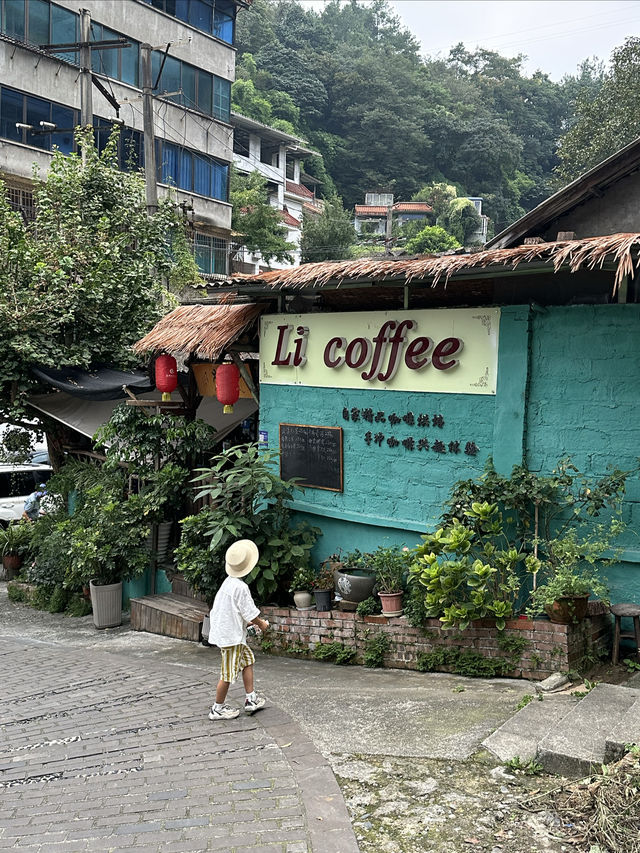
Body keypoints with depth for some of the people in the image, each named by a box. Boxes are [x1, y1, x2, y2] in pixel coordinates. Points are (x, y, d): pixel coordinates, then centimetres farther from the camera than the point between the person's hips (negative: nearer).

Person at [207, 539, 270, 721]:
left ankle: (250, 699, 22)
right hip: (231, 635, -10)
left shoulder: (228, 583, 7)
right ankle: (218, 709, 13)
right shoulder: (240, 587, -21)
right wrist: (261, 623, 3)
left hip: (225, 630, 10)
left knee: (248, 659, 18)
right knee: (228, 673, 2)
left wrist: (248, 623, 19)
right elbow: (250, 612, -15)